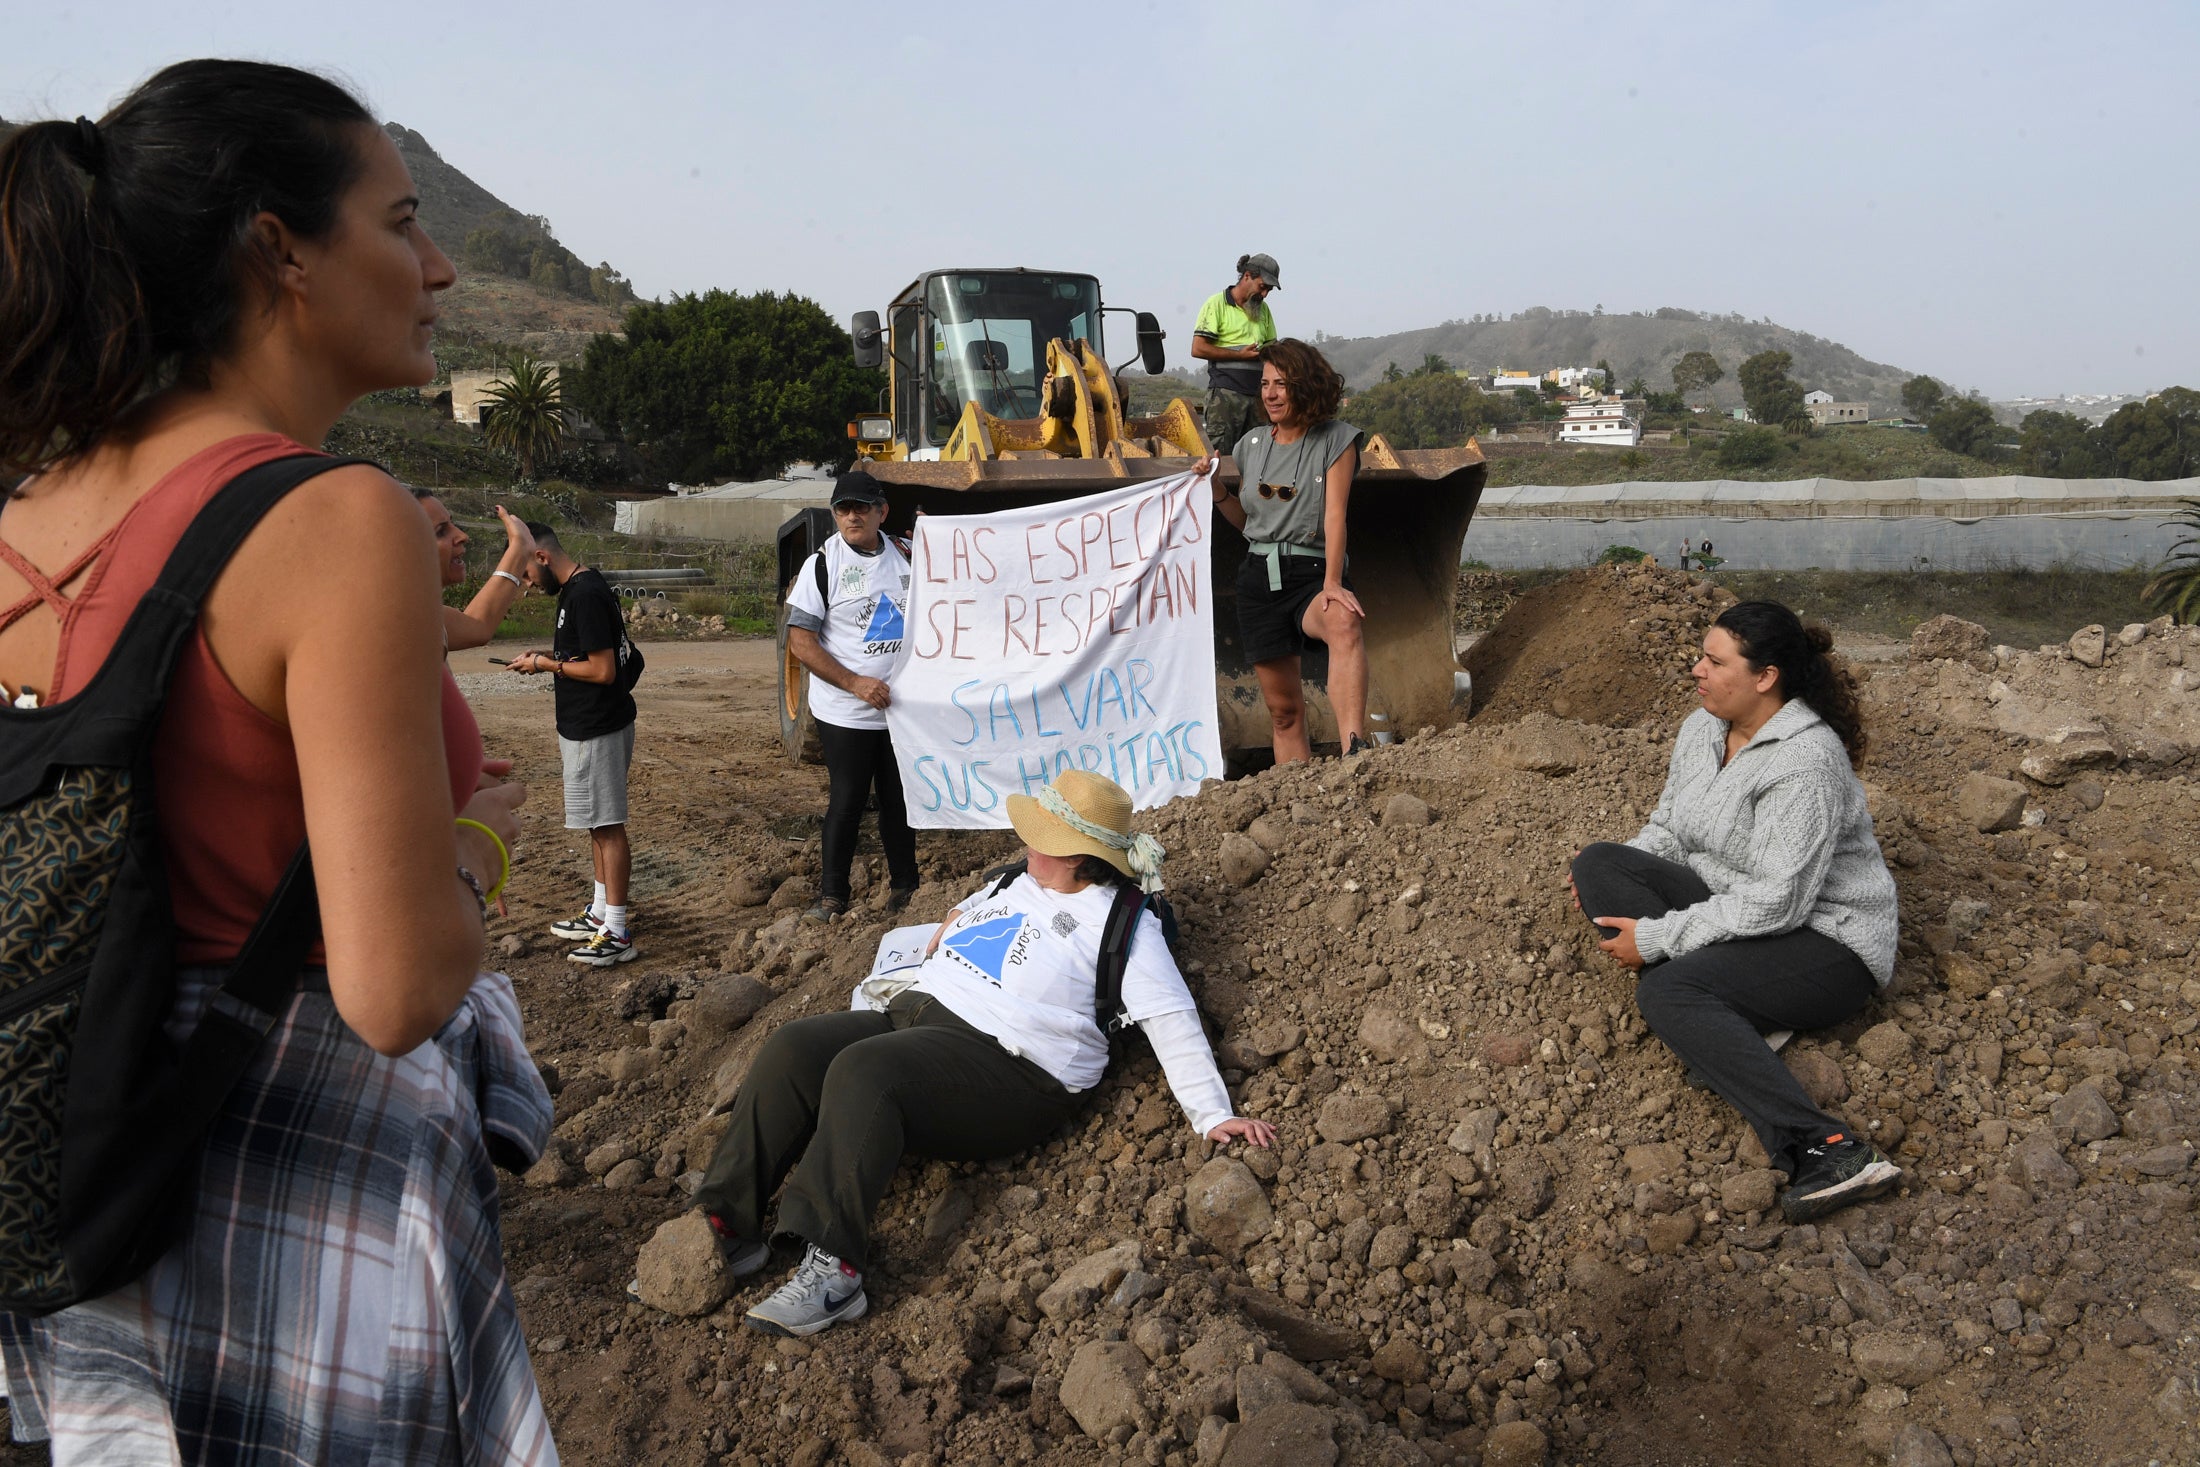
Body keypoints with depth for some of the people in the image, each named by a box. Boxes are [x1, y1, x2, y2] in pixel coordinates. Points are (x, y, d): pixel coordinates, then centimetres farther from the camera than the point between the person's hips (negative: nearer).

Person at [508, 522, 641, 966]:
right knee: (598, 824, 17)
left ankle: (616, 935, 0)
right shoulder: (576, 589, 12)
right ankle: (600, 913, 29)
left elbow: (603, 670, -22)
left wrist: (546, 664, -12)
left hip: (598, 730, -10)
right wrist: (548, 655, 8)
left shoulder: (586, 595, -19)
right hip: (585, 726, 10)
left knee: (607, 825, -5)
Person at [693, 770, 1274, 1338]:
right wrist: (950, 930, 26)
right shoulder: (1013, 884, 25)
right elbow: (959, 917, 46)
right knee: (792, 1049, -16)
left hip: (1004, 1060, -8)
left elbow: (1171, 1020, -4)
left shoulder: (1125, 924, 3)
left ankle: (830, 1270, -36)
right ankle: (732, 1228, -16)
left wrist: (1213, 1116, -9)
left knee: (863, 1072, -34)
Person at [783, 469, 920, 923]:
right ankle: (831, 895, 15)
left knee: (900, 799, 12)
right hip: (845, 714, -4)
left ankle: (904, 884, 28)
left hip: (901, 708, 4)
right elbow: (800, 640, -11)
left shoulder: (905, 557, 7)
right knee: (847, 801, 0)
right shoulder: (823, 564, -7)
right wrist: (856, 683, -18)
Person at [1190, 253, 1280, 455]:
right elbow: (1198, 349, -9)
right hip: (1225, 393, -6)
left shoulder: (1263, 309, 20)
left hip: (1257, 394, 6)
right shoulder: (1217, 303, -1)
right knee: (1219, 454, -10)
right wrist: (1241, 355, -10)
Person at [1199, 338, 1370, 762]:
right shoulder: (1252, 445, 12)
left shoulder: (1336, 439, 0)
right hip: (1259, 577, 5)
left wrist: (1332, 584, -23)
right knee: (1283, 708, 5)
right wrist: (1217, 491, 2)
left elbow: (1334, 514, -11)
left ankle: (1354, 749, -53)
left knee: (1344, 624, -40)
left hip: (1313, 572, -4)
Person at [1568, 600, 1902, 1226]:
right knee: (1597, 862, -10)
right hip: (1733, 910, 9)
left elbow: (1776, 903, -28)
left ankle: (1823, 1149, -35)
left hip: (1826, 942, -9)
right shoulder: (1702, 729, 3)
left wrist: (1656, 937, -23)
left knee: (1667, 992, -32)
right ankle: (1728, 1022, -19)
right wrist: (1608, 885, -5)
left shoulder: (1806, 761, -24)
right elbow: (1669, 829, 14)